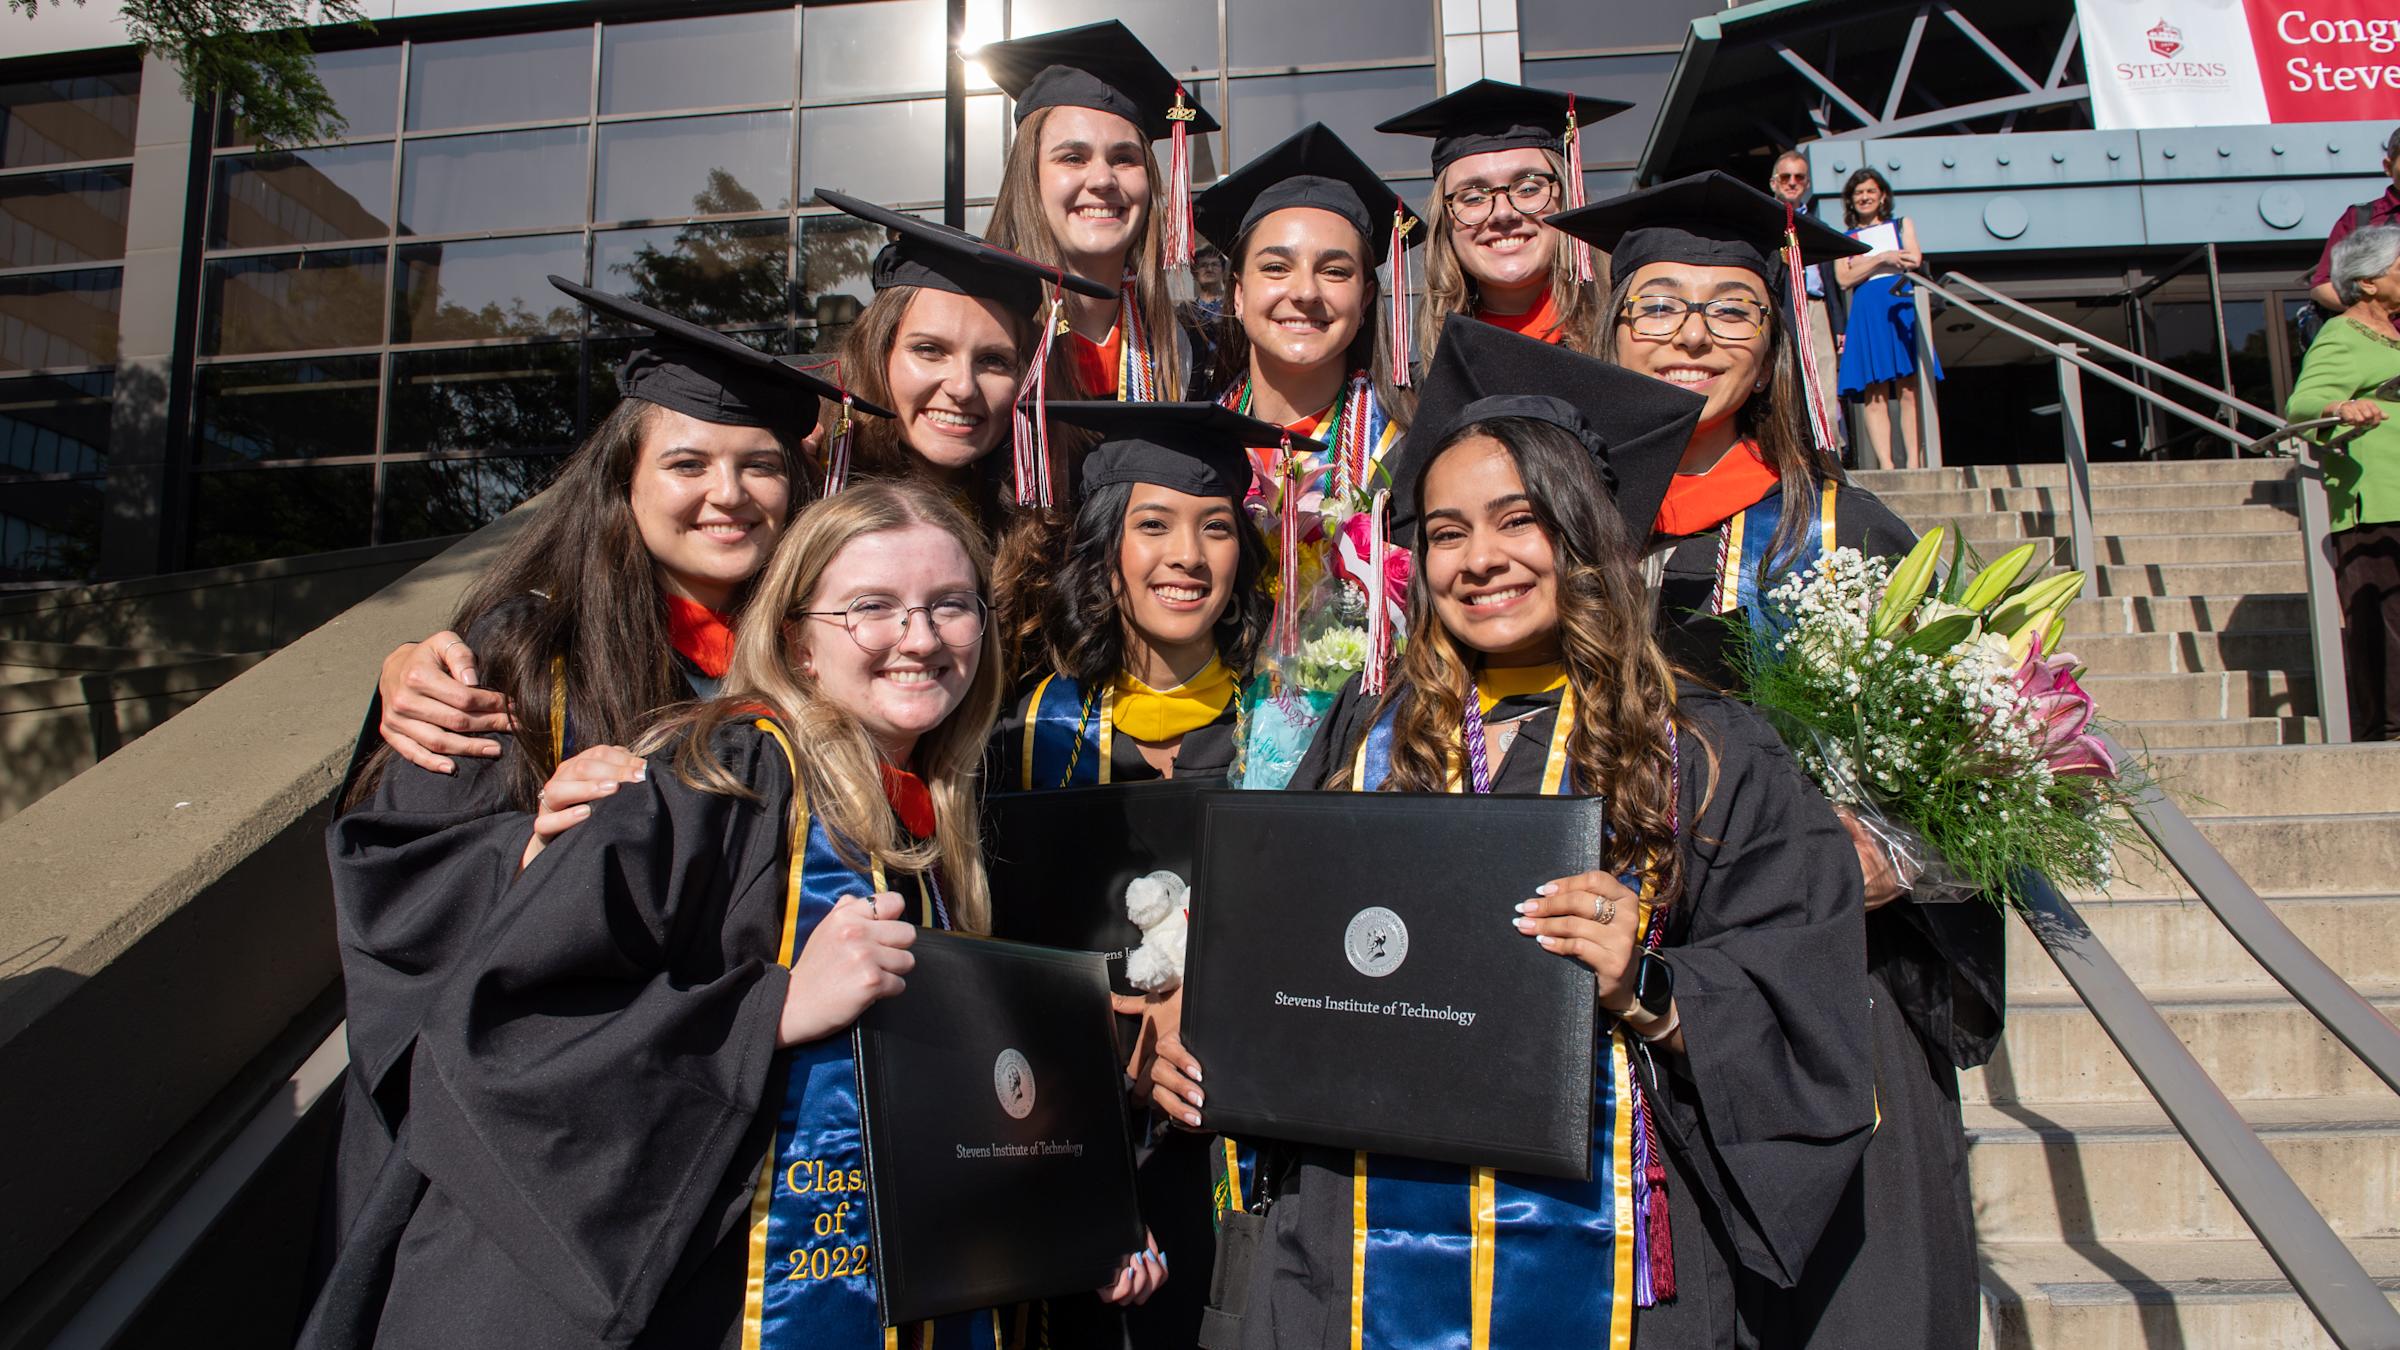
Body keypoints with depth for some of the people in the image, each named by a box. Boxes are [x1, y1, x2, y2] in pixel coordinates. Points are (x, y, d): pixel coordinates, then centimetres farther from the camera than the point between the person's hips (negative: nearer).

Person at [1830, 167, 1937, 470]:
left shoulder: (1902, 225, 20)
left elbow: (1914, 260, 2)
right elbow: (1843, 279, 2)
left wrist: (1863, 263, -5)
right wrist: (1882, 258, -6)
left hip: (1903, 307, 0)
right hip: (1866, 314, 0)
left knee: (1909, 389, -10)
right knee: (1875, 394, -10)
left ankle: (1913, 462, -14)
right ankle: (1885, 464, -16)